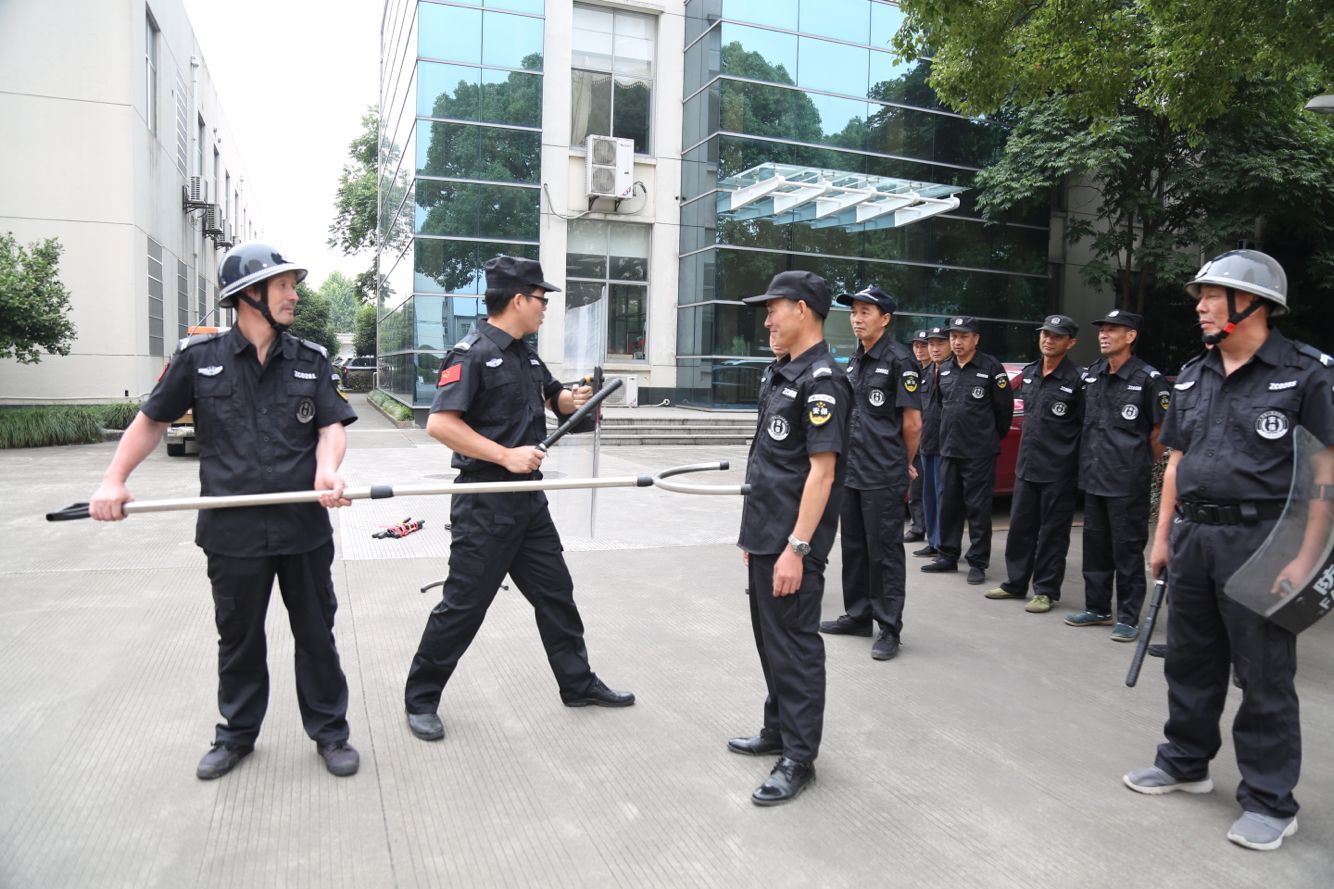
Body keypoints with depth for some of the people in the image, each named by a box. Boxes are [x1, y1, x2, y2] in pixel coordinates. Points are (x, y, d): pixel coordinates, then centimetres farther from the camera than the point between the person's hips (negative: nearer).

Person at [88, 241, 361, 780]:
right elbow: (152, 420, 9)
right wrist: (114, 480, -1)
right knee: (238, 638, 15)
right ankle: (237, 734, 34)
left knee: (316, 633, 10)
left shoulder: (310, 360, 4)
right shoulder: (199, 357, 1)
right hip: (233, 531, 0)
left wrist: (327, 471, -22)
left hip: (305, 528, 1)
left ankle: (329, 731, 26)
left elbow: (332, 426, -1)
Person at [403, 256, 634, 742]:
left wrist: (573, 399, 5)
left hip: (528, 498, 9)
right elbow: (439, 424, -22)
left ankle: (577, 683, 30)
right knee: (463, 605, 0)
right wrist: (506, 455, -23)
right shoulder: (472, 353, -14)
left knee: (555, 591, 15)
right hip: (485, 504, -9)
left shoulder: (526, 355, 13)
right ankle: (421, 699, 17)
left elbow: (553, 397, 29)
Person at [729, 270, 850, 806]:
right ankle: (778, 731, 34)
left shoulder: (822, 379, -15)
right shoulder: (780, 375, 14)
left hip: (792, 543, -9)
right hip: (764, 536, 9)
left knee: (795, 645, 1)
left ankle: (798, 757, 13)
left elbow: (821, 469, -20)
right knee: (770, 638, 19)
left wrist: (796, 547, -23)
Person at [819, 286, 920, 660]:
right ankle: (858, 615, 28)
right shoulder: (855, 361, 14)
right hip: (851, 472, 8)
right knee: (854, 547, 15)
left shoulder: (899, 360, -10)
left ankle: (889, 628, 8)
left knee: (885, 551, -1)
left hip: (883, 478, -8)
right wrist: (851, 459, 16)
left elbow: (912, 422, -9)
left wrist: (904, 464, 3)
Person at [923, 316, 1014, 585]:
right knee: (948, 505, 11)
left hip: (979, 452, -6)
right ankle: (948, 556, 22)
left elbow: (1005, 407, -2)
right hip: (948, 449, 6)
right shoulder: (944, 369, 11)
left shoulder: (991, 368, -6)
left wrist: (994, 438, 6)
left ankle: (977, 562, 7)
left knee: (978, 508, 0)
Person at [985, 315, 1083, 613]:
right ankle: (1015, 584, 25)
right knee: (1020, 527, 13)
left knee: (1052, 532, 3)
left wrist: (1079, 467, -10)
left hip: (1058, 472, -6)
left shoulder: (1077, 379, -9)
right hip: (1026, 466, 6)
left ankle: (1046, 591, 14)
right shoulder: (1028, 373, 10)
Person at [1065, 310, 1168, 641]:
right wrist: (1092, 459, 14)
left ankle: (1128, 618, 11)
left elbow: (1160, 430, -3)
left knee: (1127, 550, 2)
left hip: (1128, 482, -6)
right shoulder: (1091, 374, 8)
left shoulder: (1149, 379, -10)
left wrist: (1142, 466, 3)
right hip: (1093, 477, 6)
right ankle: (1097, 608, 26)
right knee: (1095, 545, 14)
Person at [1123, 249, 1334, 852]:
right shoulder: (1193, 376, 11)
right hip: (1193, 536, 6)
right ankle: (1185, 763, 33)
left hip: (1260, 539, -6)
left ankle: (1270, 801, 17)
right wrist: (1163, 535, 12)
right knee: (1189, 660, 16)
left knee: (1265, 676, 3)